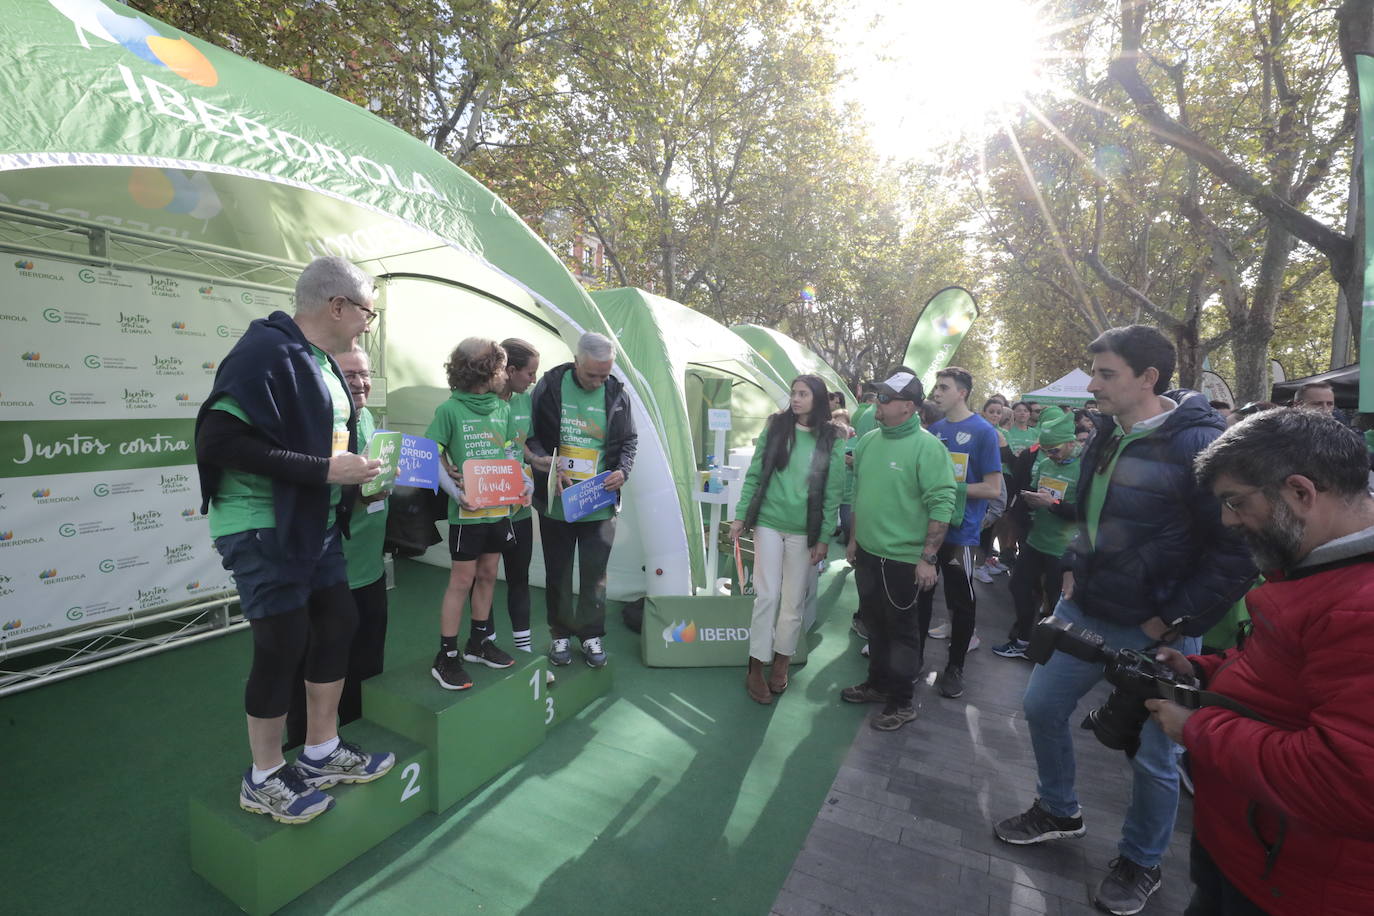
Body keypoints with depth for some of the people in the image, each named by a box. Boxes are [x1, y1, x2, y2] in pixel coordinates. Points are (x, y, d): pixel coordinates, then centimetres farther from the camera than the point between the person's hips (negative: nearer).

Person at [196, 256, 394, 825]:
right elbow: (219, 440, -25)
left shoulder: (322, 362, 12)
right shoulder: (266, 351, -17)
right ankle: (264, 780, 22)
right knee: (283, 645, -1)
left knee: (338, 623, 11)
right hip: (262, 527, -9)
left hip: (314, 525, 9)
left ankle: (321, 754, 29)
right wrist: (325, 470, -24)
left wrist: (359, 469, 8)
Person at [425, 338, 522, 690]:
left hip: (499, 508, 5)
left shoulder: (503, 409, 7)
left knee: (487, 575, 14)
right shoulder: (449, 410, -8)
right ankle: (446, 657, 13)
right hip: (467, 511, -5)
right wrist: (456, 491, -18)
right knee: (461, 581, 0)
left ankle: (478, 642, 30)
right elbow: (434, 457, -8)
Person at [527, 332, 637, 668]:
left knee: (595, 572, 9)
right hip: (556, 500, 0)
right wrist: (550, 469, -16)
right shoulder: (550, 386, -7)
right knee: (558, 571, 13)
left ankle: (591, 634, 27)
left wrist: (622, 470, -9)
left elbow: (629, 441, 9)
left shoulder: (616, 394, -1)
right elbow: (531, 435, -1)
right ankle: (561, 634, 31)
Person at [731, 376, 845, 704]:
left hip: (804, 531, 0)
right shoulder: (775, 428, 1)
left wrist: (824, 537, -3)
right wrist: (741, 516, -2)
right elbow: (754, 475, 2)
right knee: (767, 596, 0)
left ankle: (781, 661, 28)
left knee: (794, 601, 9)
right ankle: (756, 668, 14)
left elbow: (833, 492, -1)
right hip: (768, 524, 0)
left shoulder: (832, 440, -1)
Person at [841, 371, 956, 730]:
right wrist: (854, 538, 16)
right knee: (874, 622, 19)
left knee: (901, 628, 8)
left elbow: (942, 505, -17)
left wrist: (928, 557, -19)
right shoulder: (868, 441, 5)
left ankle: (902, 702, 24)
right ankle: (877, 683, 38)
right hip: (867, 552, 6)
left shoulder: (927, 447, -15)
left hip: (903, 557, -6)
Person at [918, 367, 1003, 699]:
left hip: (960, 532, -5)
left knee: (961, 602, 10)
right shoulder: (934, 429, 6)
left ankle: (955, 667, 28)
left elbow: (993, 488, -13)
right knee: (920, 596, 15)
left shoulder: (982, 431, -10)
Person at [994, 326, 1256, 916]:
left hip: (1154, 630, -7)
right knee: (1041, 706, 15)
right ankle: (1058, 811, 40)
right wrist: (1075, 570, 11)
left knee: (1152, 755, 10)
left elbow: (1236, 551, -20)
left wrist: (1174, 623, -17)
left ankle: (1141, 864, 36)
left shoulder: (1200, 443, -20)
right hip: (1085, 610, 7)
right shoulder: (1106, 433, 4)